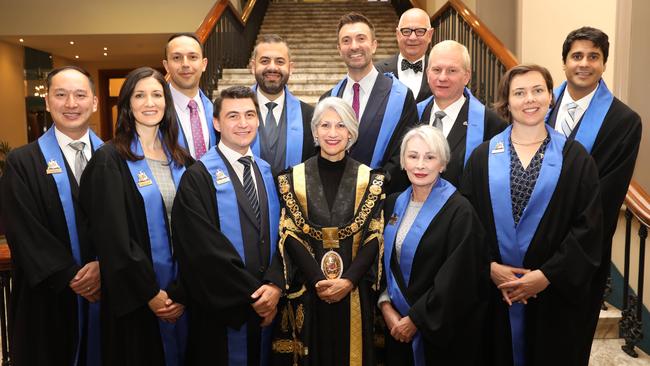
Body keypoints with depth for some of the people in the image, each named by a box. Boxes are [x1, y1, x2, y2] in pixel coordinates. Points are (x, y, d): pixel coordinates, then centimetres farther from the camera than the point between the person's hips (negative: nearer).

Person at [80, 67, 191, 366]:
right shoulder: (110, 160, -8)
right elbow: (112, 237, -13)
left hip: (181, 292, 4)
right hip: (134, 296, -4)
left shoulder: (181, 160, 6)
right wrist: (150, 293, -14)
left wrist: (183, 291, -8)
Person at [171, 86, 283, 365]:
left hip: (268, 307, 5)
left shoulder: (267, 173, 7)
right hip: (220, 311, -4)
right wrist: (254, 294, -14)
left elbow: (283, 233, 1)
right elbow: (205, 248, -16)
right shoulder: (198, 177, -10)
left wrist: (274, 284, -14)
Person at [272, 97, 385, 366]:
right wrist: (318, 280, -15)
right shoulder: (293, 178, 1)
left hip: (355, 292, 1)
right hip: (307, 291, 0)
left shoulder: (370, 179, 2)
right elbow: (290, 235, -5)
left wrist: (348, 280, -16)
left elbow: (374, 237, -3)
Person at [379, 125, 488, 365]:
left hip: (441, 330, -5)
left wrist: (415, 318, -15)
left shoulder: (459, 211, -16)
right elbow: (382, 260, 7)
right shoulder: (393, 204, 2)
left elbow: (456, 279, -17)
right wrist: (386, 305, -5)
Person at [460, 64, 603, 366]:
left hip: (555, 294, 0)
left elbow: (589, 225, -5)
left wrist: (548, 275, -13)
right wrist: (489, 267, -11)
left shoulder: (575, 157, 1)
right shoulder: (483, 156, 4)